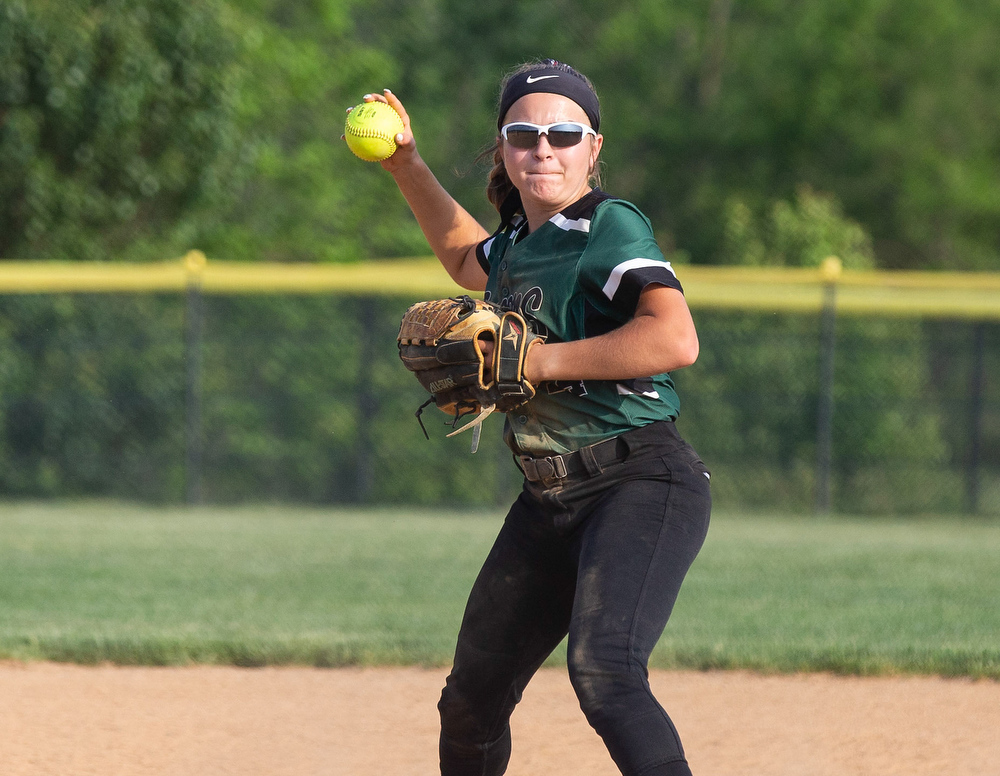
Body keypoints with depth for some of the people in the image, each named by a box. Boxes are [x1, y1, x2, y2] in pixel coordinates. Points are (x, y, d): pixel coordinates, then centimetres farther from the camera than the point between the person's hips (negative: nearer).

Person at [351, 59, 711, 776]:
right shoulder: (517, 243, 14)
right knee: (471, 701, 14)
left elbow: (675, 340, -29)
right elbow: (466, 258, 41)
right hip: (549, 502, 9)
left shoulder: (610, 229, -12)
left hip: (641, 486, -9)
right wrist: (406, 166, 30)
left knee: (603, 674, -31)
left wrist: (534, 361, -25)